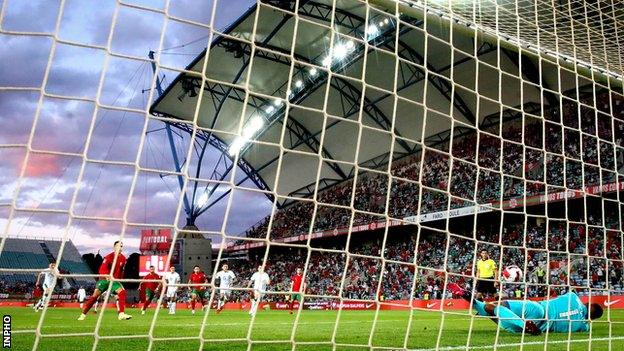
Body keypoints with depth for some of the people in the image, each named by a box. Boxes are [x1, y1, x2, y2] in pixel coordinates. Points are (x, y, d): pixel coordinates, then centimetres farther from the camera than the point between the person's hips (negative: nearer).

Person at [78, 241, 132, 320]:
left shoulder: (123, 259, 2)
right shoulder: (108, 257, -13)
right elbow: (101, 270, -22)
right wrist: (107, 276, -40)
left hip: (114, 280, 3)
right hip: (104, 279, -3)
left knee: (122, 292, -20)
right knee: (95, 294, -11)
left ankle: (121, 314, -22)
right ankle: (83, 314, 4)